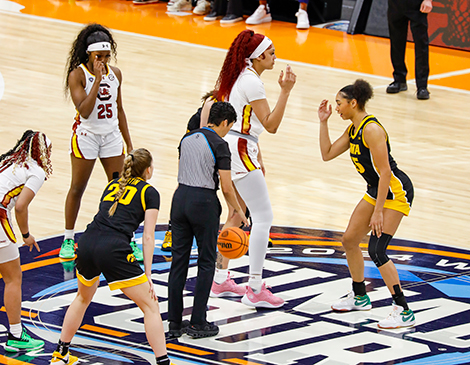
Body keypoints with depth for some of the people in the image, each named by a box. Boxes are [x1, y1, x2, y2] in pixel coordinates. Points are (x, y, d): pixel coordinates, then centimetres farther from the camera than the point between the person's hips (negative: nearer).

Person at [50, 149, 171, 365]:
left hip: (86, 243, 6)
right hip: (113, 249, -6)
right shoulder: (149, 193, 9)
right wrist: (148, 275, 2)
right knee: (150, 307, 3)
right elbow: (148, 237, 1)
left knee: (83, 298, 32)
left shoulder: (113, 184, 26)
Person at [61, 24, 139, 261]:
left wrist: (129, 144, 14)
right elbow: (84, 111, -25)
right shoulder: (77, 75, -14)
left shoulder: (115, 74, 2)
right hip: (86, 135, -4)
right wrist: (97, 79, -28)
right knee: (77, 188, 7)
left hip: (112, 135, 4)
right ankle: (68, 239, 19)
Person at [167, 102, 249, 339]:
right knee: (206, 263, 4)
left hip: (180, 197, 6)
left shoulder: (187, 138, 10)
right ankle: (198, 324, 4)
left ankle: (175, 323, 10)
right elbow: (226, 187, -10)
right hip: (203, 201, -6)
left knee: (178, 261, 9)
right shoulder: (219, 144, -9)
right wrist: (239, 211, 4)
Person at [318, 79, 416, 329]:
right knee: (349, 240, 15)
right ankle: (359, 297, 34)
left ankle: (404, 312, -13)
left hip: (396, 191, -10)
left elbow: (385, 172, -25)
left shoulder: (371, 130, -23)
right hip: (377, 190, 10)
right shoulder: (353, 130, 7)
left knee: (376, 250, -17)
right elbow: (327, 154, 14)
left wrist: (378, 211, -26)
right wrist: (323, 122, 6)